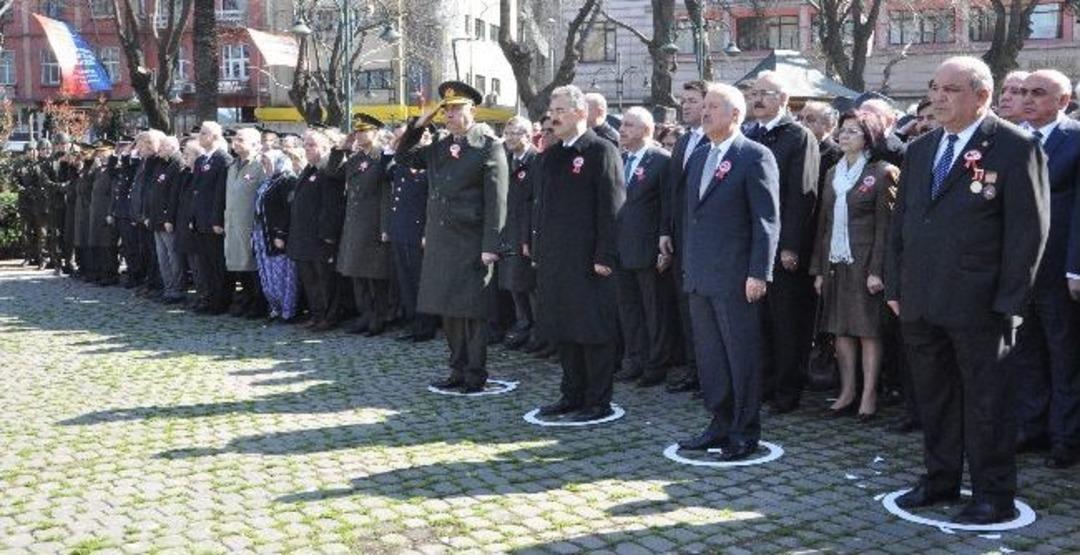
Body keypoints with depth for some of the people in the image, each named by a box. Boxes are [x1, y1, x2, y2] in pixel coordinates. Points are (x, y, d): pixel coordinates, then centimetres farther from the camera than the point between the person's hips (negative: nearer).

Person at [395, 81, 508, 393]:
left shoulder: (489, 147, -7)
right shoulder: (439, 148, 13)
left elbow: (496, 200, -11)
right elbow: (403, 157, 22)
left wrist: (490, 246, -16)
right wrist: (419, 125, 9)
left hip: (472, 244, -7)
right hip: (440, 241, 7)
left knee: (473, 311, 0)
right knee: (449, 310, 11)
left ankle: (476, 375, 9)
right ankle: (458, 370, 22)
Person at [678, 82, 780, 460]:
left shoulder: (755, 157, -8)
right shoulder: (698, 157, 14)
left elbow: (767, 220, -12)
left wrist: (759, 273, -17)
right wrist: (688, 265, 14)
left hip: (737, 279, -7)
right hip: (699, 277, 8)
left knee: (743, 357, 2)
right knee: (709, 355, 13)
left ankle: (745, 433, 12)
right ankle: (720, 424, 24)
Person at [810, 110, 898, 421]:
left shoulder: (881, 173, -4)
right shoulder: (833, 174, 14)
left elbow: (884, 225, -8)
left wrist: (876, 270, -15)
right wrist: (818, 269, 10)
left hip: (864, 263, -6)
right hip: (834, 263, 6)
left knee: (869, 331, -1)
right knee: (840, 330, 8)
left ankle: (868, 396, 5)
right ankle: (847, 393, 15)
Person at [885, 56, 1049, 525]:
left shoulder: (1015, 148, -8)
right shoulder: (920, 149, 12)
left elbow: (1028, 231, -11)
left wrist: (1009, 301, -13)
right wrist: (895, 285, 10)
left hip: (978, 305, -6)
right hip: (920, 302, 6)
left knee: (986, 399, 5)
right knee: (933, 395, 16)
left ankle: (994, 497, 17)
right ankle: (940, 481, 30)